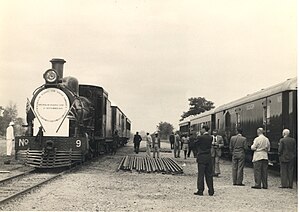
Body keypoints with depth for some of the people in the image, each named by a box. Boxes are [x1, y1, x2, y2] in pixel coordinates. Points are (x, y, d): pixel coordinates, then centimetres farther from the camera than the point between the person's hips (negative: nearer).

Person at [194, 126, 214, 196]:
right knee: (209, 174, 10)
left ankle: (200, 190, 0)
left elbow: (195, 144, -2)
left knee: (201, 174, 0)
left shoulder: (200, 137, -13)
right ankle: (211, 191, 12)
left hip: (202, 158, -5)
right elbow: (210, 146, 11)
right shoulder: (210, 137, 4)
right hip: (209, 158, 5)